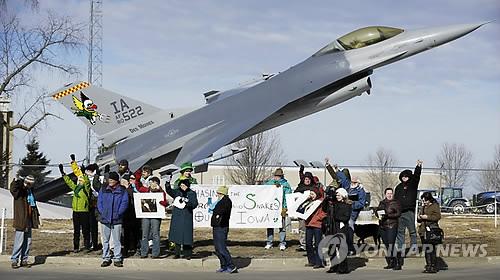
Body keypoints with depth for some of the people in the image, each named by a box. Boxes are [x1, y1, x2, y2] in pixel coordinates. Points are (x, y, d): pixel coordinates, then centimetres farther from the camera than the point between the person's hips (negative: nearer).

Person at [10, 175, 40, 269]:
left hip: (29, 221, 8)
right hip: (20, 221, -8)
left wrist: (37, 216, 25)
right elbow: (13, 189, -32)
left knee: (28, 242, 10)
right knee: (19, 242, -7)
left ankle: (24, 260, 18)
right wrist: (16, 181, -50)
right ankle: (14, 260, 1)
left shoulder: (30, 192, 16)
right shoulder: (19, 191, -7)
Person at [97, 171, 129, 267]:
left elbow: (124, 203, -2)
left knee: (117, 240, 0)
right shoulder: (103, 190, 10)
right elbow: (99, 202, 7)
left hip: (117, 220, -2)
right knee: (105, 240, 6)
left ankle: (117, 259, 5)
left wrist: (118, 213, -12)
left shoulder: (122, 191, 4)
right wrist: (102, 212, -7)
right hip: (105, 219, 2)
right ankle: (106, 258, 13)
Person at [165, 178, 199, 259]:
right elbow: (169, 191, -7)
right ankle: (177, 253, 15)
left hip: (187, 217, -3)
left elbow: (195, 204, -7)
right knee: (177, 234, 7)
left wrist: (188, 202, -25)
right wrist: (167, 184, -24)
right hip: (177, 216, 3)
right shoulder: (176, 192, 7)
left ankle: (187, 253, 4)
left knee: (186, 234, -4)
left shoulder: (192, 193, 1)